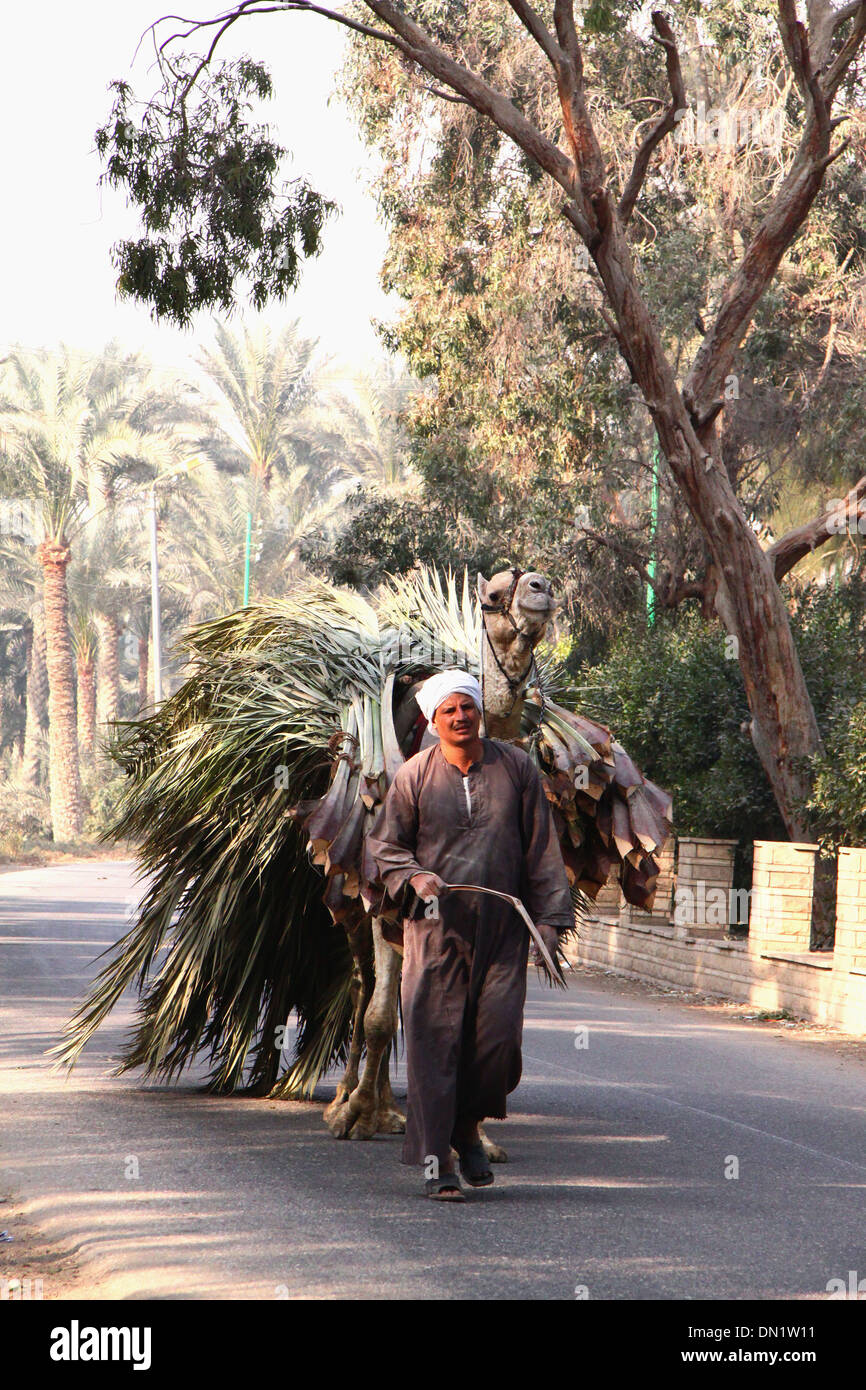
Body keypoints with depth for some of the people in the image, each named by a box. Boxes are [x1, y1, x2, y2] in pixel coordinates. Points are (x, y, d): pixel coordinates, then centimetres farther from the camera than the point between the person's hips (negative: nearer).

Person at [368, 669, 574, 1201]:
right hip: (435, 925, -1)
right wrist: (414, 877, -13)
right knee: (434, 1038, -6)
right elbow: (385, 844, 8)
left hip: (502, 928, 1)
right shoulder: (414, 776, 2)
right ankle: (436, 1161, 0)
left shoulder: (517, 767, 5)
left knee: (499, 1034, -6)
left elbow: (542, 850, 6)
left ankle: (468, 1128, 22)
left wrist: (550, 919, 1)